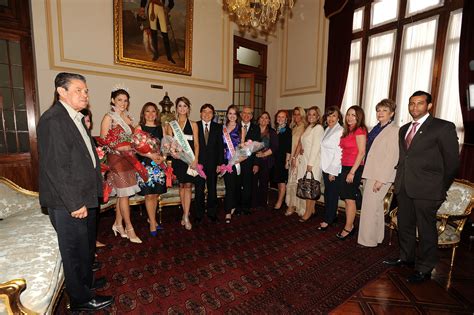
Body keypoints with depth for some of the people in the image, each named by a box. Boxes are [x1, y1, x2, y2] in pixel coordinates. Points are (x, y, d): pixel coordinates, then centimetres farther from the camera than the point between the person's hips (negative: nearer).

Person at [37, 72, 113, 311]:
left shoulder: (75, 119, 14)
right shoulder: (53, 119, -17)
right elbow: (57, 166, -23)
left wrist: (87, 199, 17)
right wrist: (75, 203, -21)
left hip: (84, 198, 9)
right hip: (68, 204, -9)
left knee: (87, 246, 24)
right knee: (75, 251, 8)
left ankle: (86, 281, 45)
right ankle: (81, 299, 28)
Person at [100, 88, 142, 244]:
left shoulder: (128, 117, 13)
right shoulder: (108, 117, -5)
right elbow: (103, 141, -8)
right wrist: (122, 147, -14)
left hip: (128, 158, 6)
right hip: (116, 158, -6)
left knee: (123, 194, 10)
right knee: (124, 193, -2)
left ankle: (118, 224, 25)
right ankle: (129, 228, 9)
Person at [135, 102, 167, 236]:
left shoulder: (161, 128, 10)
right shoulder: (139, 128, 1)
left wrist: (162, 157, -8)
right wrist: (150, 155, -17)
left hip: (159, 164, 3)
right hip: (145, 164, -3)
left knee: (156, 194, 10)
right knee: (149, 194, -2)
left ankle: (151, 218, 28)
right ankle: (153, 223, 10)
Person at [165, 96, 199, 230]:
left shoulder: (193, 124, 7)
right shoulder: (171, 125, 9)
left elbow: (196, 144, 2)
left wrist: (195, 159, -9)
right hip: (177, 158, 1)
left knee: (188, 185, -5)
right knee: (181, 185, 6)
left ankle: (186, 216, 0)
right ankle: (186, 213, 20)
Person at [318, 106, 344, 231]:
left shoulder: (340, 131, -13)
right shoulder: (327, 130, 12)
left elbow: (339, 153, -17)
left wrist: (333, 171, -16)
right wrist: (326, 168, 10)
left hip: (334, 169, -8)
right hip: (325, 167, 8)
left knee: (332, 194, 3)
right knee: (327, 193, 15)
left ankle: (328, 220, 15)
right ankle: (332, 216, 30)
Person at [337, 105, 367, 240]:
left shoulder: (360, 131, -9)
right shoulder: (347, 131, 13)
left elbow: (361, 152, -15)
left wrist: (352, 172, -17)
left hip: (354, 168, -8)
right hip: (345, 167, 8)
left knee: (349, 199, 0)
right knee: (347, 199, 12)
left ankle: (348, 228, 13)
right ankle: (350, 226, 23)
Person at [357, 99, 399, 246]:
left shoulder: (394, 130, -11)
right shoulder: (376, 129, 13)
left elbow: (391, 157, -17)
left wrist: (380, 179, -19)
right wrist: (366, 174, 11)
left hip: (381, 176, -8)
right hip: (371, 174, 8)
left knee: (370, 207, -2)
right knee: (377, 206, 18)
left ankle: (368, 240, 13)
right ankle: (377, 237, 33)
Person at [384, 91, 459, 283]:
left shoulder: (443, 127, -5)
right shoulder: (404, 129, 14)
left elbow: (452, 161, -4)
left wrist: (441, 189, -2)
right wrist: (399, 180, 11)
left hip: (426, 190, -6)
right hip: (404, 188, 6)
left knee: (426, 230, 7)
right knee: (404, 225, 17)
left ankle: (424, 269, 23)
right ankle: (406, 257, 36)